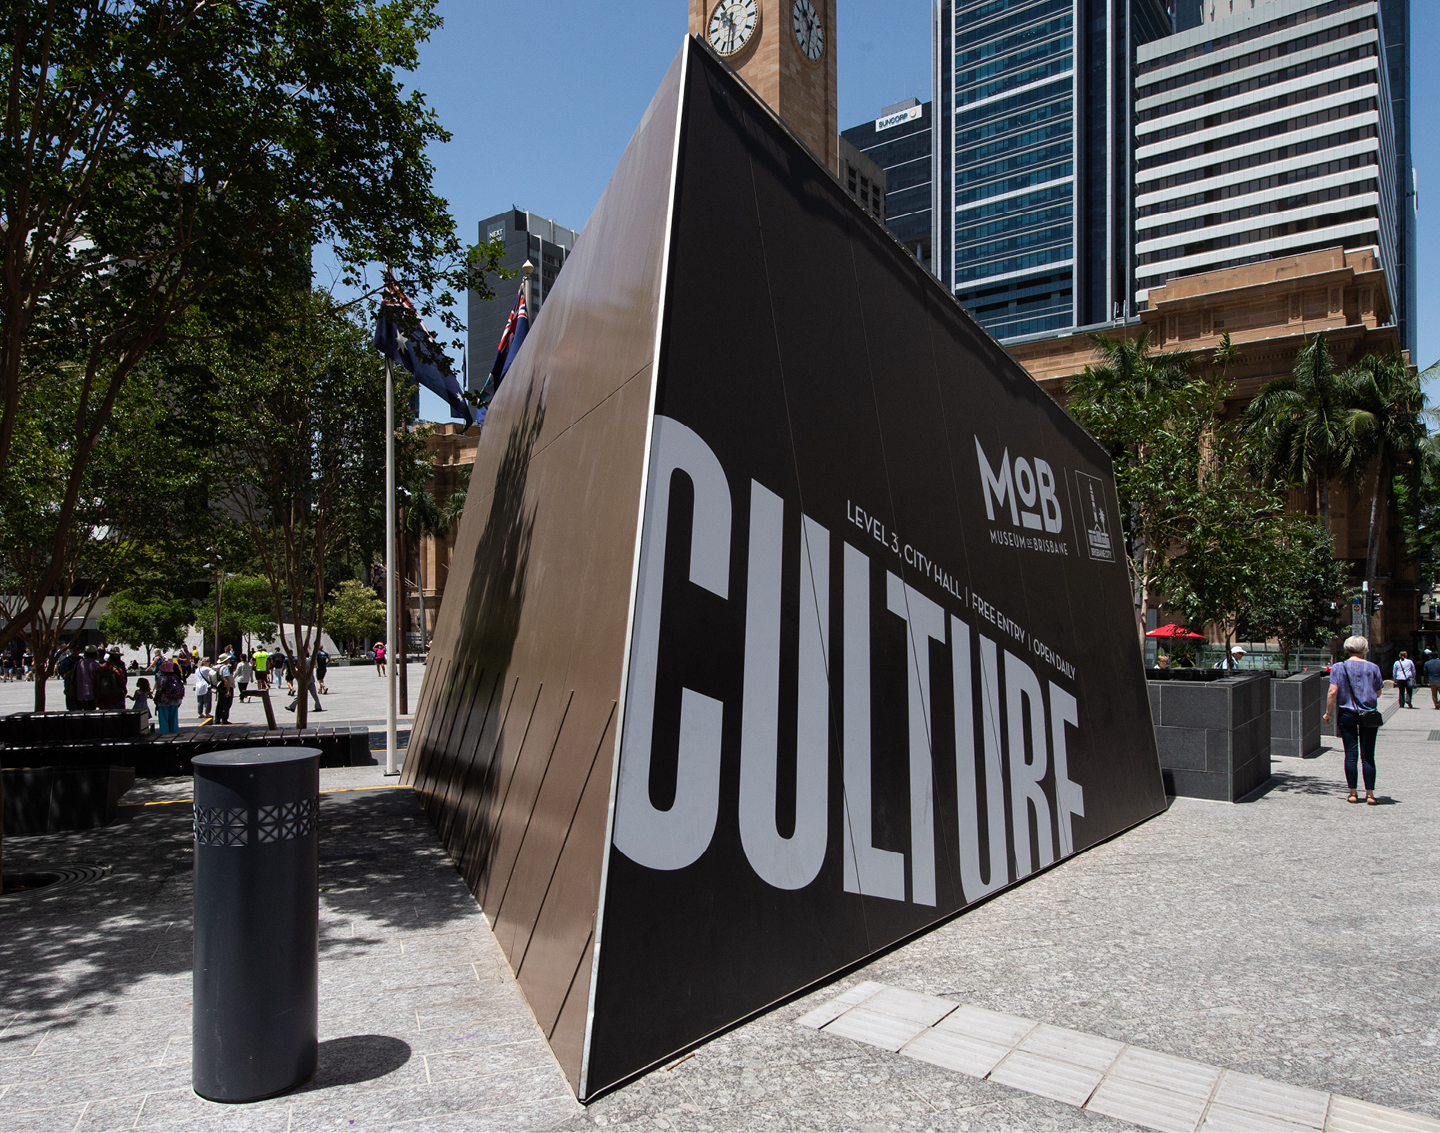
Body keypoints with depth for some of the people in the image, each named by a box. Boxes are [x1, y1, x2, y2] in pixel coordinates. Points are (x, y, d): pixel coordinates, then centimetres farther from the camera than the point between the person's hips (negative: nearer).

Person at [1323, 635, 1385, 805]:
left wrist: (1328, 713, -1)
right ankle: (1370, 794, 5)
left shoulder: (1339, 668, -4)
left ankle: (1353, 793, 6)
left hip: (1347, 715, -1)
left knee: (1351, 754, 3)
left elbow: (1333, 692, -9)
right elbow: (1378, 693, 6)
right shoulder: (1373, 668, -1)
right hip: (1369, 716, 1)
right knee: (1368, 756, 4)